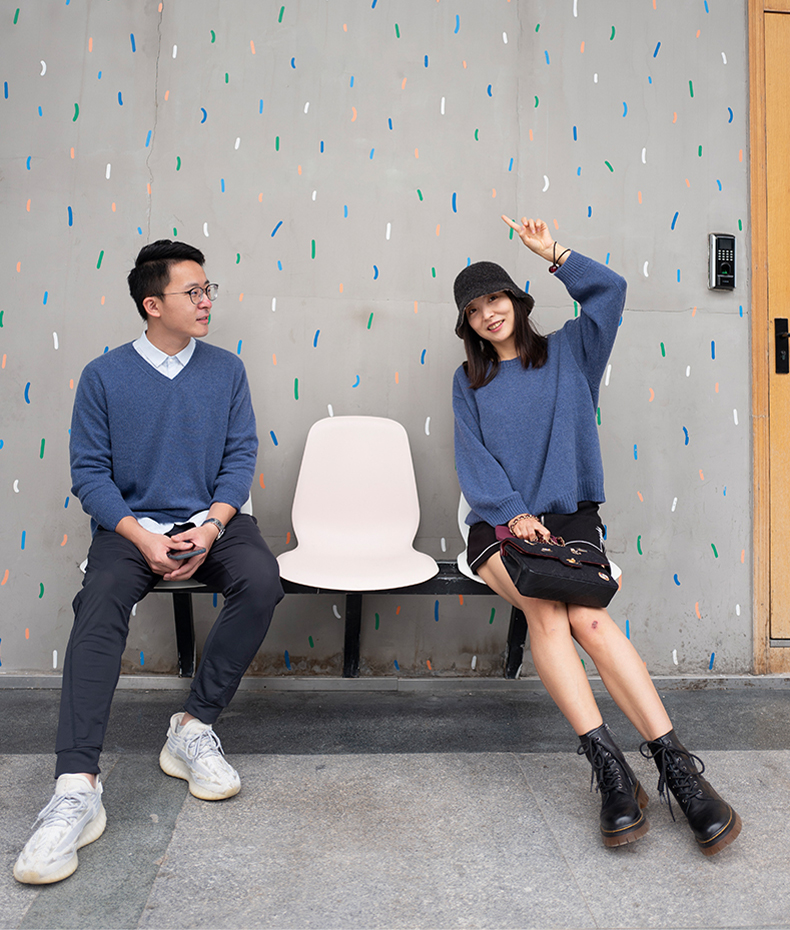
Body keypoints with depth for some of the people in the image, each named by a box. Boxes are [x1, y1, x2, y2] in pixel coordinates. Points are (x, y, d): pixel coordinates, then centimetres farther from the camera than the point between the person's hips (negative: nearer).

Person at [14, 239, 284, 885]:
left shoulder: (226, 370, 7)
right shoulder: (104, 377, 3)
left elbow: (241, 457, 3)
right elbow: (89, 470, -1)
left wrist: (209, 528, -14)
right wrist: (143, 538, -15)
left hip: (212, 520, 1)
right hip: (131, 525, -1)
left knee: (262, 581, -28)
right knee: (99, 605, -29)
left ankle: (194, 729, -14)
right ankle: (77, 790, -29)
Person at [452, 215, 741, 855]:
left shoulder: (567, 353, 17)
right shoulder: (469, 383, 17)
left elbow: (610, 290, 2)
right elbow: (474, 461, 4)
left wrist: (553, 254, 7)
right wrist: (514, 514, -11)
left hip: (569, 514, 0)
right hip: (500, 522, 1)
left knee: (583, 614, -29)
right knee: (544, 607, -30)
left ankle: (677, 765, -28)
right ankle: (611, 771, -30)